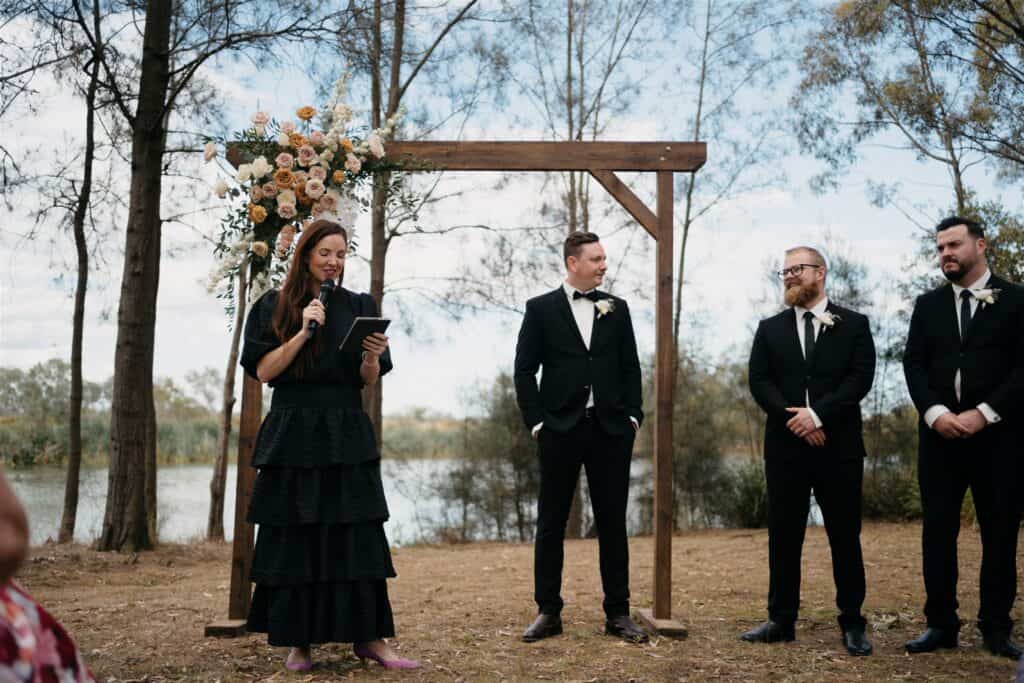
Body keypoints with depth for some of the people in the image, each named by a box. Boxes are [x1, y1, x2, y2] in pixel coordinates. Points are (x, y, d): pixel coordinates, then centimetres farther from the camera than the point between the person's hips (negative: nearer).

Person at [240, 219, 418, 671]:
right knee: (295, 538, 1)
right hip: (293, 434, -2)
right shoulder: (274, 307, 3)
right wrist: (303, 332, -14)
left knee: (357, 536, 0)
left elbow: (368, 380, 7)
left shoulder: (358, 307, 9)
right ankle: (298, 642, 11)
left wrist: (372, 356, -14)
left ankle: (368, 638, 6)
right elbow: (263, 370, -5)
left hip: (347, 434, 2)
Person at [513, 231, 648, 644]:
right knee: (551, 523, 4)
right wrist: (536, 422, -6)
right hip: (560, 429, -2)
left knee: (613, 522, 6)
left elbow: (630, 368, 11)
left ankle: (617, 613, 14)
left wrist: (632, 416, 1)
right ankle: (548, 612, 13)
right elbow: (524, 370, 1)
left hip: (610, 429, 2)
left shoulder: (616, 309, 11)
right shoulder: (541, 309, 3)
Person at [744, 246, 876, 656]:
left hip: (838, 446, -2)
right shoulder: (770, 329, 12)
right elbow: (759, 381, 2)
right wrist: (796, 419, -12)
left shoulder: (854, 325, 5)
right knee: (783, 537, 6)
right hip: (785, 445, 2)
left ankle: (852, 624, 13)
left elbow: (860, 377, -6)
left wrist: (817, 414, -17)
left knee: (845, 537, 4)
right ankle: (781, 620, 14)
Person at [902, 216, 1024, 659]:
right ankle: (941, 624, 10)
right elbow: (914, 364, 6)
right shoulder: (928, 305, 13)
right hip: (939, 434, 3)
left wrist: (983, 413, -14)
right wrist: (935, 412, -10)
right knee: (937, 531, 2)